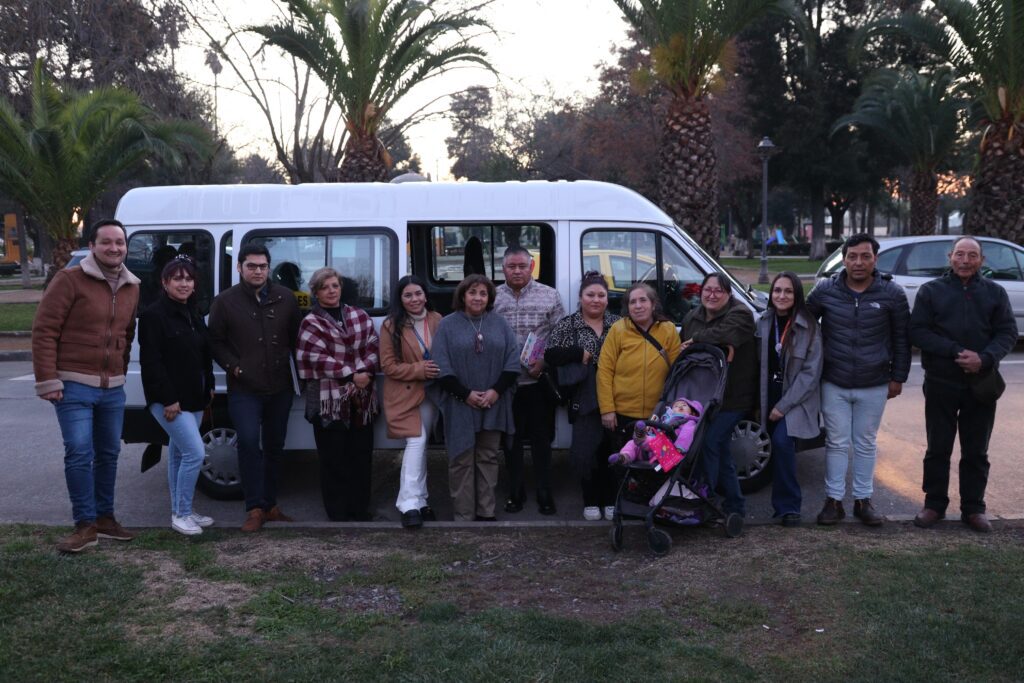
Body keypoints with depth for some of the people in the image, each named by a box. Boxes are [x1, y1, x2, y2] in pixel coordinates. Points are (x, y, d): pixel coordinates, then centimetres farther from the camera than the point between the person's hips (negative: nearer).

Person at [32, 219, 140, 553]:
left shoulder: (131, 287, 9)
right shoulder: (70, 280, -10)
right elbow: (44, 330, -12)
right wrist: (47, 380, -15)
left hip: (113, 388, 6)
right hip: (74, 386, -6)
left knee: (109, 454, 13)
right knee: (79, 453, -9)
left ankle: (105, 518, 26)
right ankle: (85, 525, 2)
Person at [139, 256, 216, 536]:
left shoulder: (193, 314, 13)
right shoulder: (154, 315, -13)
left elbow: (205, 355, 21)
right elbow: (151, 361, -18)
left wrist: (209, 387, 14)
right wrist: (168, 399, -21)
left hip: (193, 398, 8)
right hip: (169, 400, -8)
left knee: (179, 454, 16)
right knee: (195, 452, -13)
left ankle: (181, 512, 24)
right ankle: (181, 514, -1)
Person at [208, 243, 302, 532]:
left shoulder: (285, 298, 6)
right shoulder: (225, 301, 0)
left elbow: (296, 338, 12)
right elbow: (216, 341, 3)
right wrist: (233, 366, -8)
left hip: (280, 388, 3)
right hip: (244, 389, -3)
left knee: (274, 446, 11)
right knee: (249, 441, -16)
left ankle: (269, 504, 24)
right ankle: (255, 508, -8)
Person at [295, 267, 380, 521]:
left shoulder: (360, 316, 12)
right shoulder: (311, 323, -1)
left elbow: (373, 347, 6)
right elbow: (318, 359, -10)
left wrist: (364, 371, -12)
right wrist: (352, 374, -15)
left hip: (362, 398, 4)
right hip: (328, 400, -4)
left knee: (362, 455, 8)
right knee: (334, 459, 0)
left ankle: (361, 511, 19)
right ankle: (338, 515, 9)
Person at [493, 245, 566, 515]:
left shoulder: (549, 296, 2)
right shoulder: (492, 298, 5)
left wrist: (544, 362, -10)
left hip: (538, 381, -1)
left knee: (541, 438, 4)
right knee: (511, 439, 10)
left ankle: (544, 493, 14)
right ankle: (515, 492, 22)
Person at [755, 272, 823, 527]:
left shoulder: (808, 327, -9)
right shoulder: (763, 323, 4)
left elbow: (811, 372, -12)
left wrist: (784, 405, -15)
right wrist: (763, 403, 3)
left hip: (797, 399, -4)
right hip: (770, 396, 4)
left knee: (782, 441, -22)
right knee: (778, 445, 3)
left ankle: (787, 505, -10)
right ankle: (786, 503, 20)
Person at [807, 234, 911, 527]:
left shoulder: (891, 293, -4)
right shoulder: (825, 291, -3)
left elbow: (901, 338, 3)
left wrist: (898, 377, 3)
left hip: (874, 386, 0)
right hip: (834, 384, 0)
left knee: (865, 444, 11)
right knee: (837, 443, 6)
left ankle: (863, 500, 22)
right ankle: (834, 500, 14)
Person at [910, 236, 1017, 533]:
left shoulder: (995, 292, 6)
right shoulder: (931, 290, 1)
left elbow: (1008, 332, 1)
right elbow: (917, 331, -7)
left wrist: (985, 358, -18)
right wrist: (956, 351, -19)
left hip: (982, 384, 1)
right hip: (940, 384, -1)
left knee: (976, 452, 9)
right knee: (938, 449, 7)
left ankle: (973, 508, 19)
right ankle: (934, 505, 18)